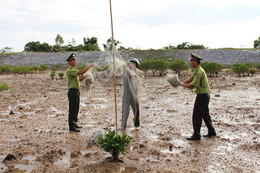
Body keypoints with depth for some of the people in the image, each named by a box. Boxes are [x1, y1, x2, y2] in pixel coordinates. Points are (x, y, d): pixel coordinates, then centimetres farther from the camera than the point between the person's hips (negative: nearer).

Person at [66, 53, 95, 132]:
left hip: (76, 91, 10)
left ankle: (74, 123, 26)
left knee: (76, 108, 16)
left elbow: (78, 79, 22)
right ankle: (71, 127, -2)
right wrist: (89, 66, -20)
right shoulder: (70, 70, -14)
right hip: (72, 91, -10)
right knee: (72, 109, -6)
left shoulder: (74, 70, 18)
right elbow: (80, 72, -27)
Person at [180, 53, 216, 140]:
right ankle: (211, 132, 28)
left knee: (197, 115, -5)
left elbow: (191, 86, -24)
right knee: (205, 114, 19)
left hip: (202, 95, -10)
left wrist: (181, 84, -14)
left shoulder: (199, 72, -22)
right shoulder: (197, 70, 11)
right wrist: (181, 82, 4)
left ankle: (196, 135, 1)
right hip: (205, 95, 10)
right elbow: (190, 80, 17)